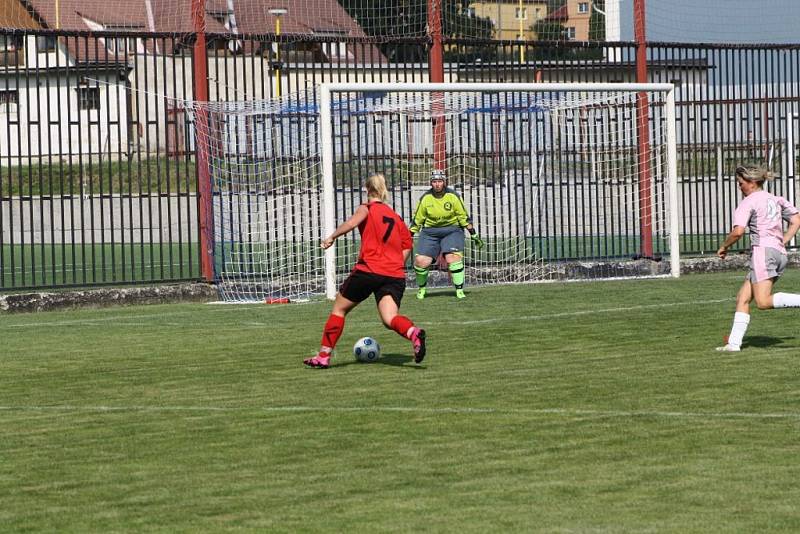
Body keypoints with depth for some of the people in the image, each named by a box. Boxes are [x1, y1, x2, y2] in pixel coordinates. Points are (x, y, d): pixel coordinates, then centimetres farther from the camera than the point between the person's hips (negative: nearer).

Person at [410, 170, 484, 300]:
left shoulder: (453, 196, -9)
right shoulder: (425, 198, -5)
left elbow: (464, 217, -2)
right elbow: (417, 220, 5)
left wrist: (473, 235, -2)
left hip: (452, 230, -2)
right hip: (430, 232, 2)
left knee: (453, 258, -22)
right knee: (421, 261, -9)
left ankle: (459, 290, -13)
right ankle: (421, 288, 18)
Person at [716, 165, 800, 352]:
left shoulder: (748, 203, -1)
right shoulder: (776, 200, 21)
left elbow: (738, 231, -13)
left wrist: (724, 247, 3)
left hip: (763, 249, -9)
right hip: (780, 254, 9)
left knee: (763, 302, -18)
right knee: (742, 298, 9)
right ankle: (734, 343, 3)